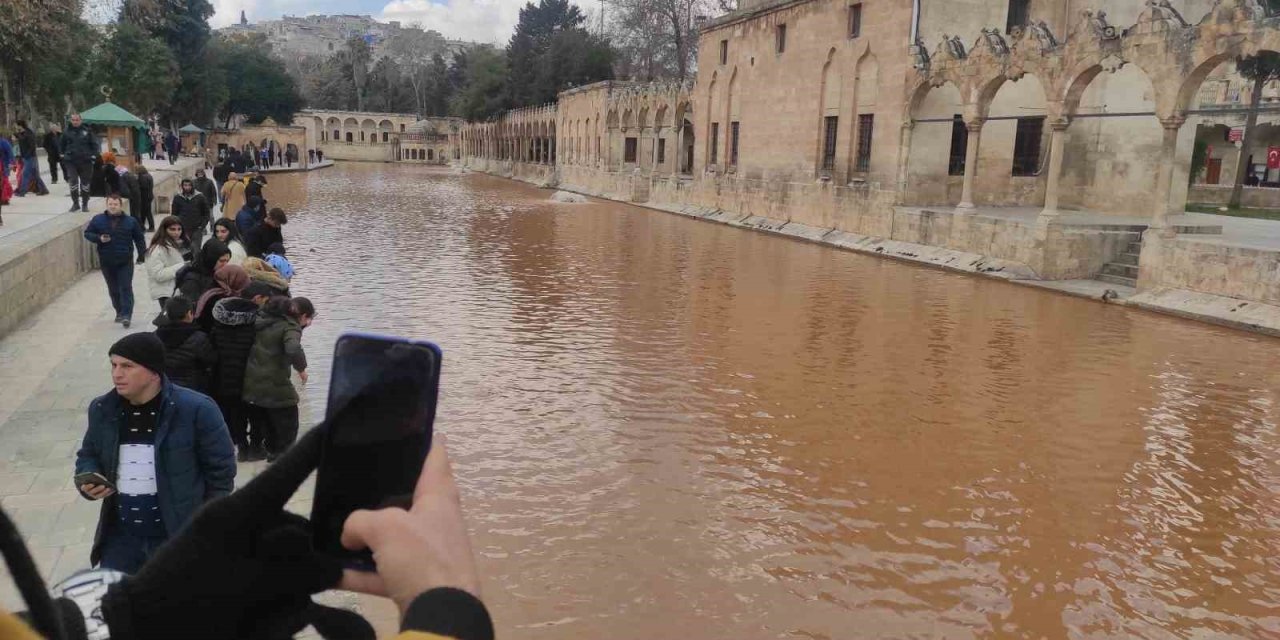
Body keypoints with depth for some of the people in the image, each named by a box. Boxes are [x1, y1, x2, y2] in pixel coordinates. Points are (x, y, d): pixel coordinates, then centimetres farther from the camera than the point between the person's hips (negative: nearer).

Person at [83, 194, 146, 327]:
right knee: (113, 289, 12)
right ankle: (119, 312, 27)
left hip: (125, 262, -2)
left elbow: (139, 239, 6)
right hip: (106, 262, 2)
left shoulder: (130, 221, 0)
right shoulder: (98, 220, 1)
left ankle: (126, 315, -10)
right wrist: (99, 238, -13)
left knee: (126, 288, -7)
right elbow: (87, 233, 8)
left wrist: (142, 256, 1)